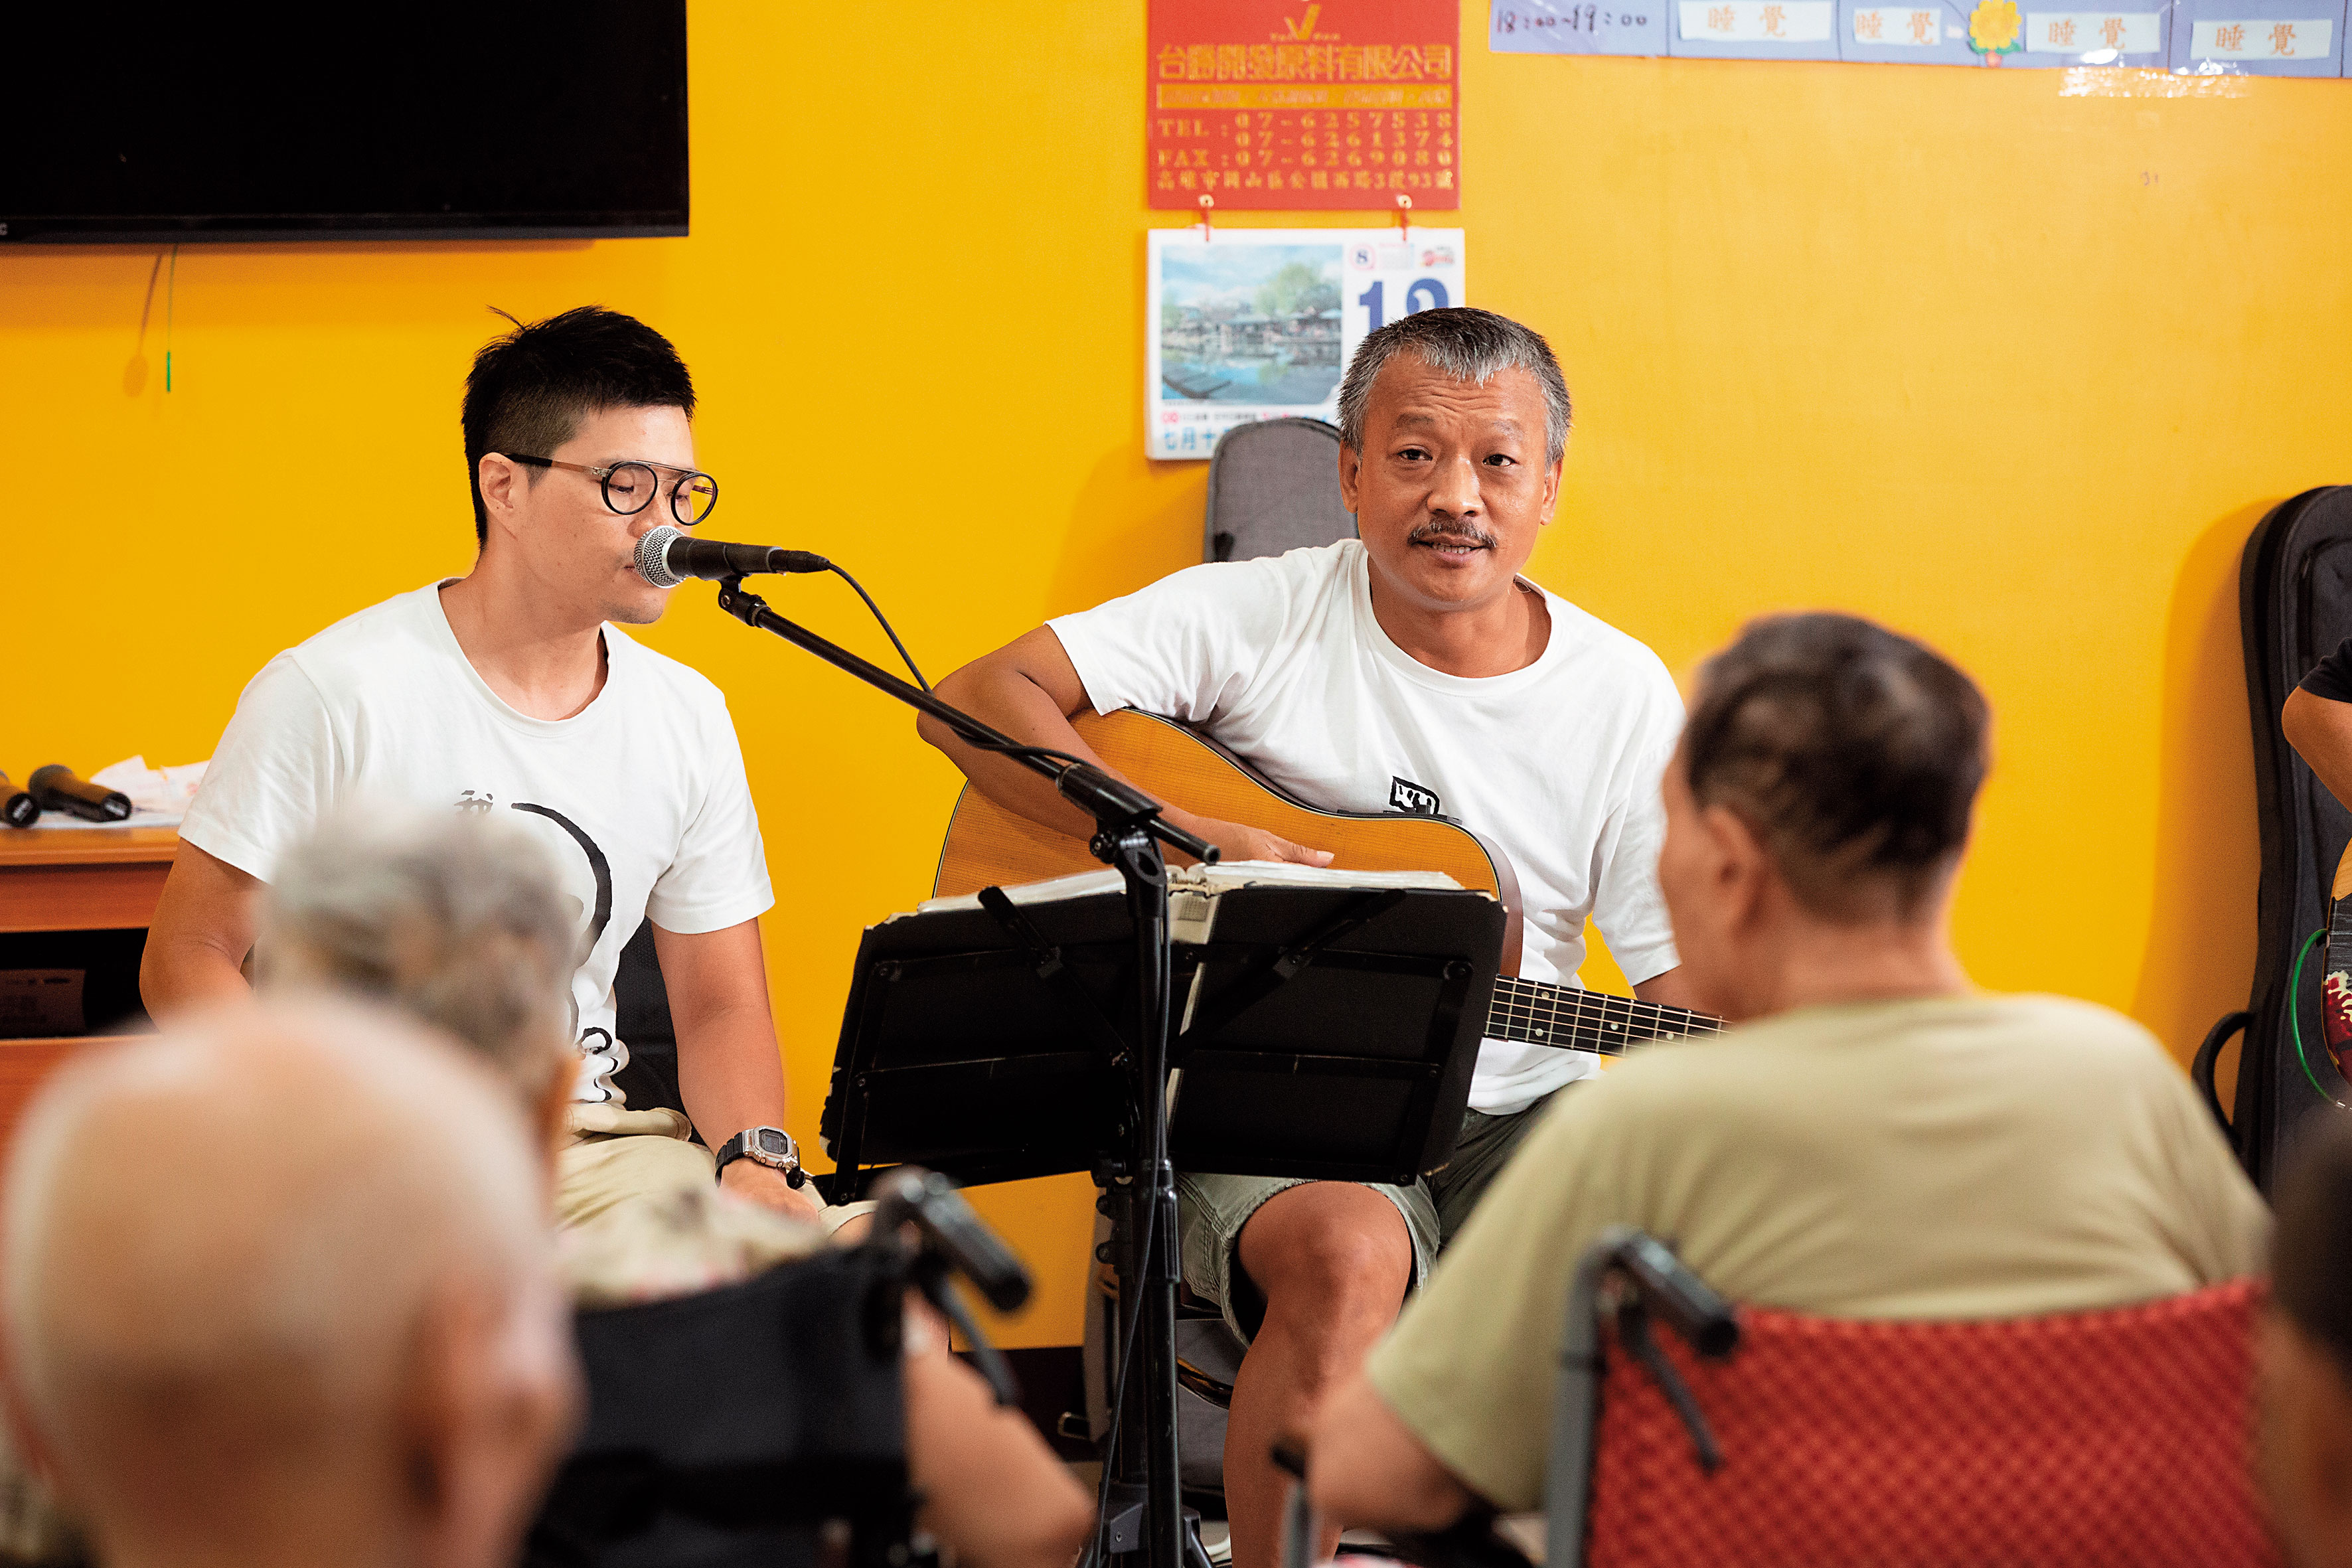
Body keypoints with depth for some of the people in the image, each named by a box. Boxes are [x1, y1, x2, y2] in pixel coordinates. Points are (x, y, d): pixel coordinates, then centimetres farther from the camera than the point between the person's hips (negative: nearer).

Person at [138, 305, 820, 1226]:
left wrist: (756, 1157, -10)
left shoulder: (687, 720, 10)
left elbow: (720, 1007, 13)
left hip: (596, 1150, 5)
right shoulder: (335, 693, -7)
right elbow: (187, 957, -5)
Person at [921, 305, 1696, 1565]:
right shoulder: (1259, 616, -4)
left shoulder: (1623, 696, 3)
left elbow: (1688, 993, 3)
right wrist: (1192, 845, -20)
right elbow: (972, 701, -10)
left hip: (1516, 1122, 3)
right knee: (1349, 1253, -36)